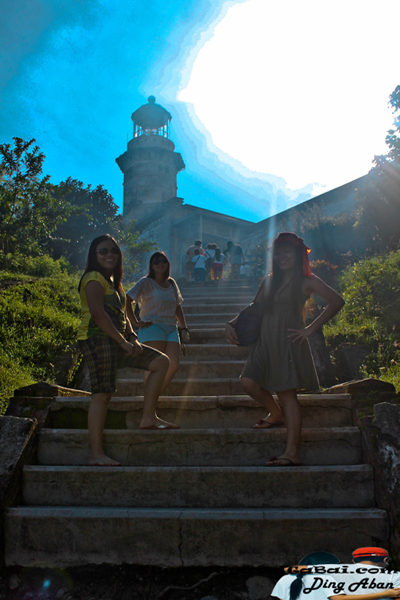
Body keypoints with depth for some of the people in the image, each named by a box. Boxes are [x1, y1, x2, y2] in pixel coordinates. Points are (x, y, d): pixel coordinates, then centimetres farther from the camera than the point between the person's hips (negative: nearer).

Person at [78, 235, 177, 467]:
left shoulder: (112, 281, 22)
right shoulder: (94, 278, -7)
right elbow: (98, 314, -19)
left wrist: (133, 338, 3)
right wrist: (124, 342, -17)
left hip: (115, 342, 9)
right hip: (97, 340, -9)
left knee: (161, 361, 5)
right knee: (103, 393, -11)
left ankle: (148, 418, 4)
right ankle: (97, 454, -4)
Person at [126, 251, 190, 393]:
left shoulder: (171, 283, 18)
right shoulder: (146, 282, 0)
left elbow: (177, 307, 23)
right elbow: (127, 300, -9)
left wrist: (184, 328, 15)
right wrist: (135, 323, -11)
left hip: (171, 328, 6)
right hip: (153, 327, -5)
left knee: (174, 365, -7)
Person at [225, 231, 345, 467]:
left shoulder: (306, 281, 1)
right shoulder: (269, 282, 18)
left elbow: (337, 301, -7)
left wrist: (310, 329, -12)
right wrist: (231, 323, 6)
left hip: (289, 342, -6)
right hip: (266, 342, 6)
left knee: (287, 393, -7)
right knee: (249, 381, -6)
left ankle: (292, 452, -2)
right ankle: (276, 414, 22)